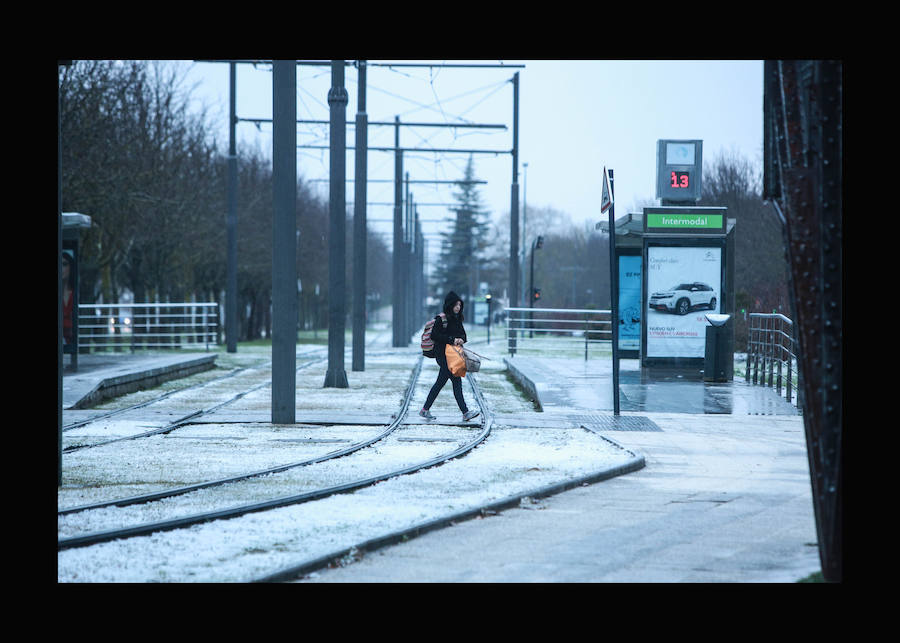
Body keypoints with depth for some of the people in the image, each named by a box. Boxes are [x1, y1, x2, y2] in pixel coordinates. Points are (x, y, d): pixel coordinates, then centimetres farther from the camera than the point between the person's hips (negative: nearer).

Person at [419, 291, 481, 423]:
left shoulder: (457, 319, 14)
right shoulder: (441, 319, -10)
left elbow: (462, 333, 16)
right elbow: (434, 335, -16)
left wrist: (461, 339, -8)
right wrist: (451, 340, -21)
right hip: (443, 354, -8)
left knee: (440, 382, 9)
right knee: (457, 382, -12)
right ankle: (465, 413, -14)